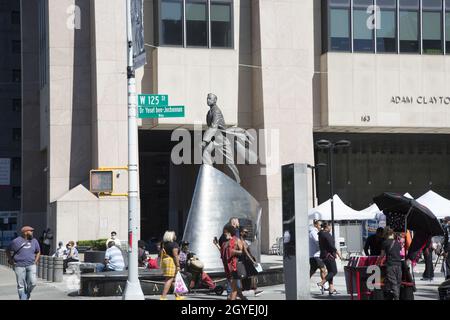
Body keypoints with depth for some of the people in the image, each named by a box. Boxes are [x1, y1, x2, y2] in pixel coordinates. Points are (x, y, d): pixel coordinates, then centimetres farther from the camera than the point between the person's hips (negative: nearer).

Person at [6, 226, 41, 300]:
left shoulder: (34, 241, 8)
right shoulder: (16, 241, -3)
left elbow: (38, 252, 22)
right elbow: (8, 250, 8)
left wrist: (36, 261, 10)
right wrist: (11, 261, 2)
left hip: (31, 265, 2)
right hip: (19, 266, -2)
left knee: (33, 282, -11)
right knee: (21, 285, -1)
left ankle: (28, 293, 17)